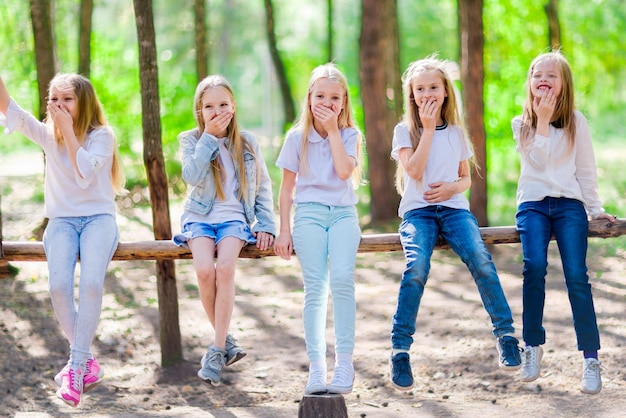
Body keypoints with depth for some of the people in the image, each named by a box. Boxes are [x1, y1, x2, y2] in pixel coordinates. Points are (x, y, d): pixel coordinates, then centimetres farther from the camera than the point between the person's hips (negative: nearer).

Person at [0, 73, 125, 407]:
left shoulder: (101, 136, -2)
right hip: (61, 220, 2)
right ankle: (86, 359, -8)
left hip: (98, 218, -2)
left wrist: (68, 130, -17)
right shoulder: (47, 135, 8)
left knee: (91, 283, -31)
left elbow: (84, 175, -19)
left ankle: (76, 365, -21)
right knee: (58, 285, -26)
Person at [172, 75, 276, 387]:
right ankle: (225, 340, -10)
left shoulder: (246, 142, 8)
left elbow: (263, 186, 12)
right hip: (200, 218, 0)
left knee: (225, 266, -29)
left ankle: (217, 350, -24)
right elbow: (192, 176, -15)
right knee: (204, 269, -29)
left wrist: (266, 224, 0)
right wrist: (209, 137, -14)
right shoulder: (190, 140, 4)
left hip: (234, 219, 0)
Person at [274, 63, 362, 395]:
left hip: (343, 212, 0)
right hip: (309, 213, 0)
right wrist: (284, 230, 3)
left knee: (342, 278, -21)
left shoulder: (349, 135, 7)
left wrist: (333, 130, -8)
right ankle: (316, 367, -10)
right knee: (315, 287, -11)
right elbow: (287, 187, 9)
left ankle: (344, 361, -17)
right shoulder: (297, 137, 6)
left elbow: (345, 170, -12)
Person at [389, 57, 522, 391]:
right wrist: (428, 128, -6)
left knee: (480, 260, -27)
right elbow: (414, 170, -9)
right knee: (416, 267, -30)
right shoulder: (405, 130, 7)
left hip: (454, 208, 2)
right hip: (417, 210, -2)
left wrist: (452, 187, -4)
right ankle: (400, 350, -23)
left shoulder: (456, 132, 15)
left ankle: (506, 334, -16)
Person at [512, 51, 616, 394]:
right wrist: (543, 121, -13)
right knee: (534, 266, -24)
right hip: (533, 204, 0)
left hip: (569, 204, 0)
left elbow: (586, 169, 11)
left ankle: (591, 359, -14)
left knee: (576, 275, -16)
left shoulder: (576, 122, 7)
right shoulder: (521, 124, 7)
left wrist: (595, 209, 9)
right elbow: (539, 161, -9)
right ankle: (533, 347, -12)